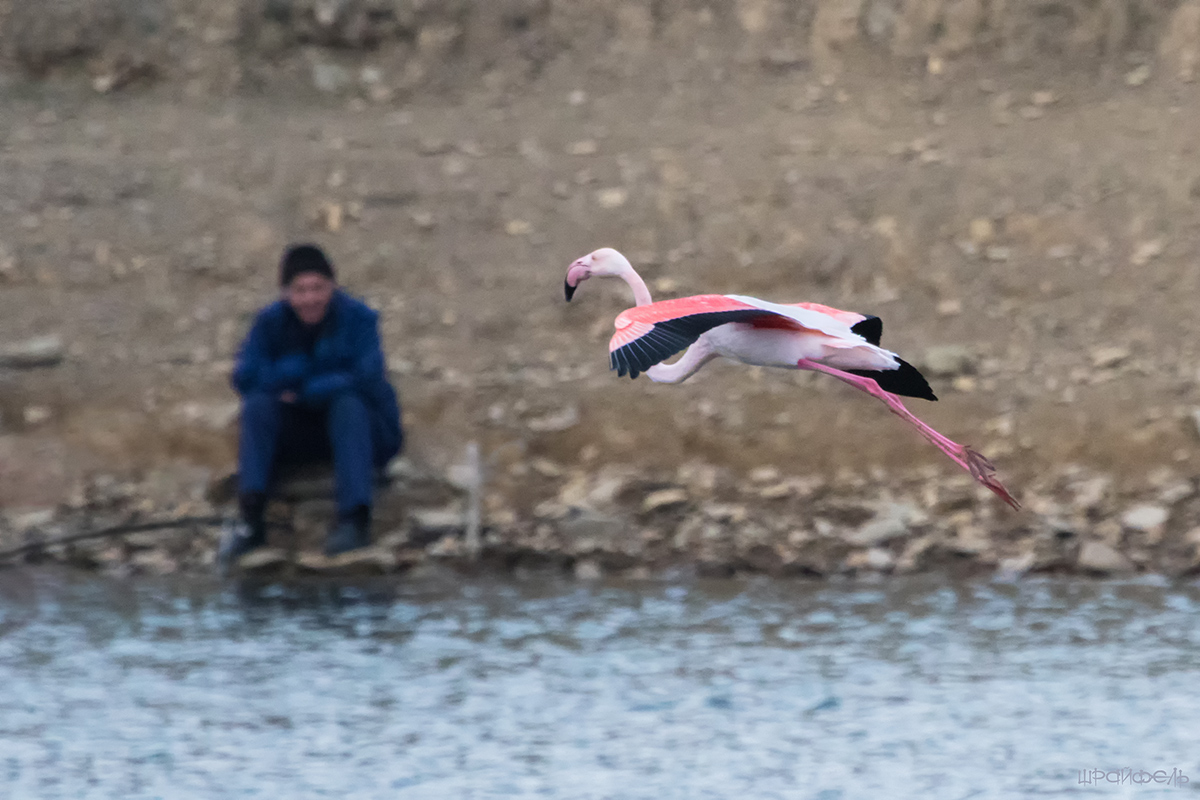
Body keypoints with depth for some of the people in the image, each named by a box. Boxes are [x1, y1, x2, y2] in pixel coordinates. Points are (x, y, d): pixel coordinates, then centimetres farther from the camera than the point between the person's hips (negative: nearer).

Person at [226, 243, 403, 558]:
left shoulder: (357, 317, -10)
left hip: (357, 428, -2)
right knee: (258, 404, -24)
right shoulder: (270, 323, -2)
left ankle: (354, 517, -45)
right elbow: (245, 378, -12)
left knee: (347, 403, -34)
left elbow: (366, 379, -22)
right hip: (295, 435, 2)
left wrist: (304, 392, -18)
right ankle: (252, 518, -37)